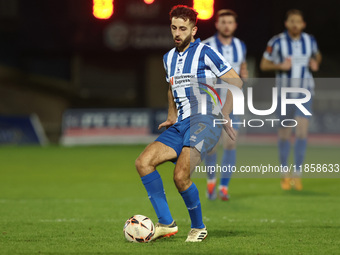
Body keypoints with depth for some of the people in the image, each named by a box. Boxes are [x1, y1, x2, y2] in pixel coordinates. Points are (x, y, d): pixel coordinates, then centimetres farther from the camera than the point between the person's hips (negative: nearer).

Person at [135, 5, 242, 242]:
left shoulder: (204, 53, -5)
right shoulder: (169, 58, 18)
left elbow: (235, 81, -5)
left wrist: (225, 116, -8)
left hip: (204, 121, -7)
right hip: (181, 125, 7)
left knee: (180, 176, -24)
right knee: (143, 162, -13)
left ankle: (199, 227, 0)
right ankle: (166, 223, -9)